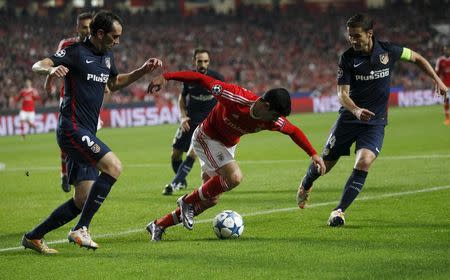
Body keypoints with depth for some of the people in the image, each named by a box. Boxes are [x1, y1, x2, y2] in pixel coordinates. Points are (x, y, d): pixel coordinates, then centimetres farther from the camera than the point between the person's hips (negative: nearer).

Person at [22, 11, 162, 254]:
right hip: (72, 128, -9)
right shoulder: (77, 52, -8)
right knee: (113, 166, -25)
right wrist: (51, 70, -37)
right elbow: (37, 66, -14)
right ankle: (81, 229, -21)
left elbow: (114, 83, 33)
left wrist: (143, 70, 21)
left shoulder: (107, 56, 16)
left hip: (86, 133, 9)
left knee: (82, 200, 5)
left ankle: (33, 237, 16)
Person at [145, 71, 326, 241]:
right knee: (234, 177, -28)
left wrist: (313, 154, -3)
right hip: (207, 137, -7)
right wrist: (166, 77, -31)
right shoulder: (237, 98, -35)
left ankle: (159, 225, 18)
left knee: (210, 200, 6)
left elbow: (293, 131, 2)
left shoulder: (272, 120, -18)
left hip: (228, 146, 7)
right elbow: (202, 80, -29)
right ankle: (187, 201, -9)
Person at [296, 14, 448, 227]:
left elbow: (416, 58, 12)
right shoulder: (348, 58, -9)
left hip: (375, 122, 0)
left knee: (363, 163, -23)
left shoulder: (388, 51, -6)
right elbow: (342, 93, -13)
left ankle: (340, 210, -14)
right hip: (349, 119, 0)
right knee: (324, 164, 8)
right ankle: (306, 185, 42)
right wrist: (356, 110, -33)